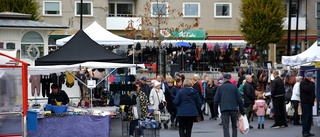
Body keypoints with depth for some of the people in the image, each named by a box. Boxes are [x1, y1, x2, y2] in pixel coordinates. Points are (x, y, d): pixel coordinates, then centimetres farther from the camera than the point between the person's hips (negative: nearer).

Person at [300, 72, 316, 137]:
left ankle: (307, 131, 11)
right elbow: (307, 89, -25)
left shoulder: (310, 83, 20)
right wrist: (312, 83, -18)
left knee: (309, 117, 7)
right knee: (305, 117, -11)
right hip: (305, 102, -9)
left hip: (310, 102, 9)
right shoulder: (303, 83, -9)